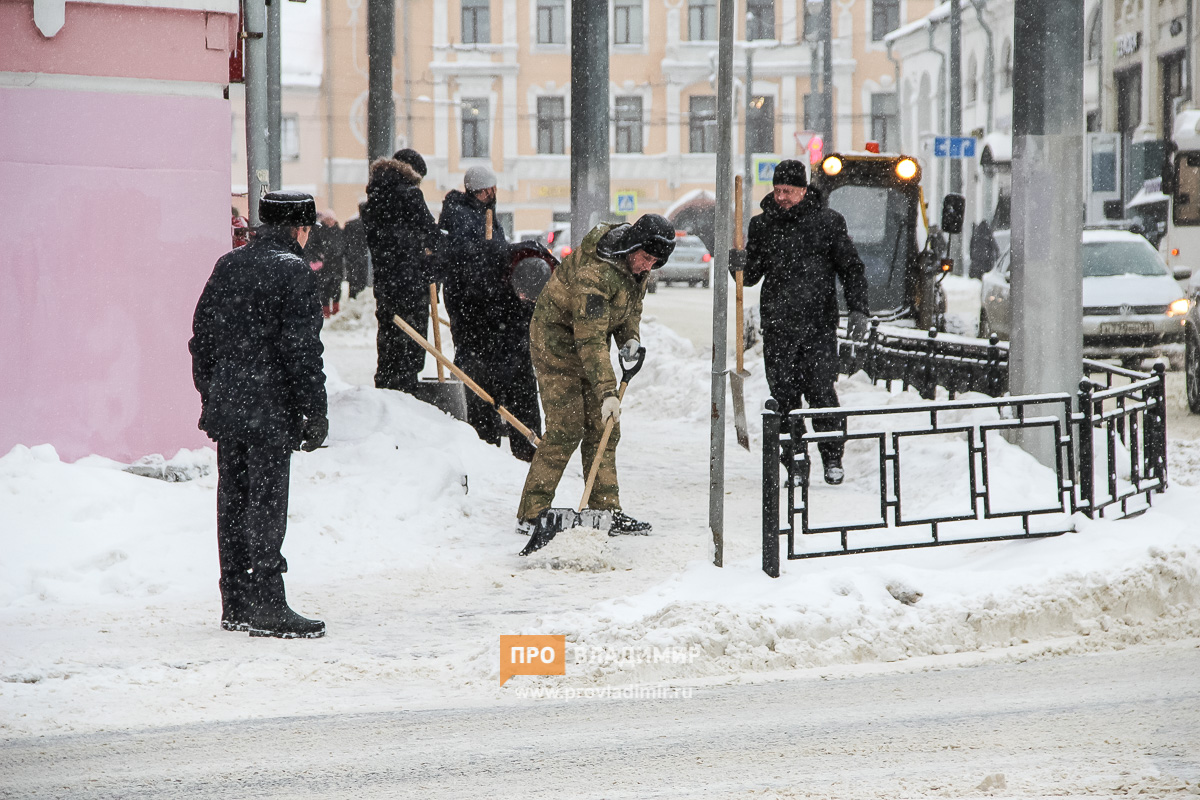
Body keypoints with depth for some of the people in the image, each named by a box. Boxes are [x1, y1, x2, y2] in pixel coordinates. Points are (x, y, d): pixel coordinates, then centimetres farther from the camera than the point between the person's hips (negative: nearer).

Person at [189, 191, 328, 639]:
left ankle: (235, 605, 18)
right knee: (266, 503, -4)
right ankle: (265, 606, -4)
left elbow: (202, 336, 13)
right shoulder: (294, 272, -11)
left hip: (226, 405, 7)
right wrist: (314, 412, -9)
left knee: (233, 502, 11)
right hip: (270, 411, -7)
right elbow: (301, 350, -14)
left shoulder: (228, 265, 10)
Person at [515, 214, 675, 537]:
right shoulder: (594, 271, -34)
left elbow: (631, 304, 13)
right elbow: (590, 339, -36)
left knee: (604, 429, 5)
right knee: (566, 429, -13)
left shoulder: (636, 264, -6)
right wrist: (607, 391, -39)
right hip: (557, 343, -8)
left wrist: (630, 338, -7)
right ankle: (531, 515, -9)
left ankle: (606, 510, 11)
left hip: (590, 342, 8)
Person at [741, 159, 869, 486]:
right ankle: (796, 464, 10)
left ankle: (832, 458, 9)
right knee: (785, 397, 1)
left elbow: (852, 268, 5)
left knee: (821, 392, -7)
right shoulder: (762, 225, 9)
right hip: (778, 328, 3)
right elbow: (750, 275, 11)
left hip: (819, 326, -3)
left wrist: (858, 310, -6)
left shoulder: (828, 222, 2)